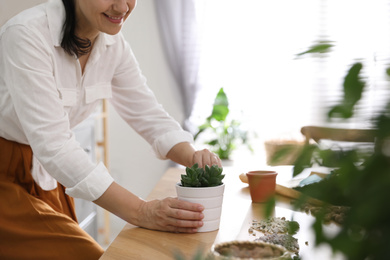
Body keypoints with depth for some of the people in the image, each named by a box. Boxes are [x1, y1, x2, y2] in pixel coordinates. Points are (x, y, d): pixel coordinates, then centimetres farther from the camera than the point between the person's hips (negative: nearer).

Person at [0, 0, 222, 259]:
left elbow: (148, 113, 0)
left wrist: (194, 158, -22)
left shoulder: (113, 44, -4)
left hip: (44, 175, 7)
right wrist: (140, 212, -38)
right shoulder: (27, 34, -26)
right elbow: (52, 143, -32)